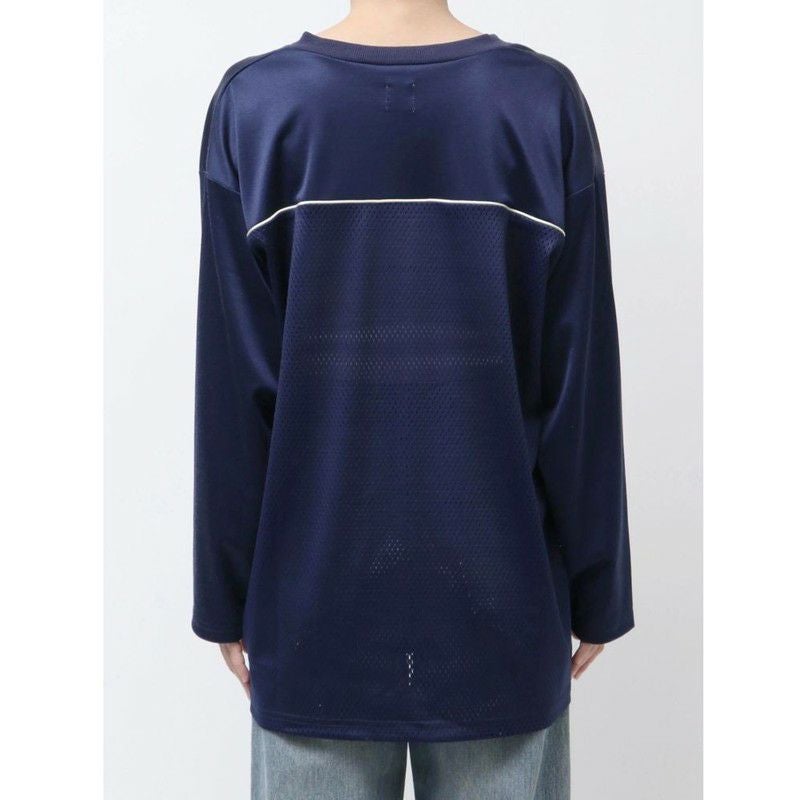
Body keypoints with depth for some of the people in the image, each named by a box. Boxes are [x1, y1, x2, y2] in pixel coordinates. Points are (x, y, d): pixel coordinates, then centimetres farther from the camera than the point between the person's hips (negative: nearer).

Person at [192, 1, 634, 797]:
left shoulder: (253, 103, -6)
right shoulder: (545, 102, -5)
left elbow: (236, 384, -7)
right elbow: (581, 380, -6)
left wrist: (226, 591, 4)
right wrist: (595, 588, 5)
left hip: (317, 590, 0)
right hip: (496, 590, 1)